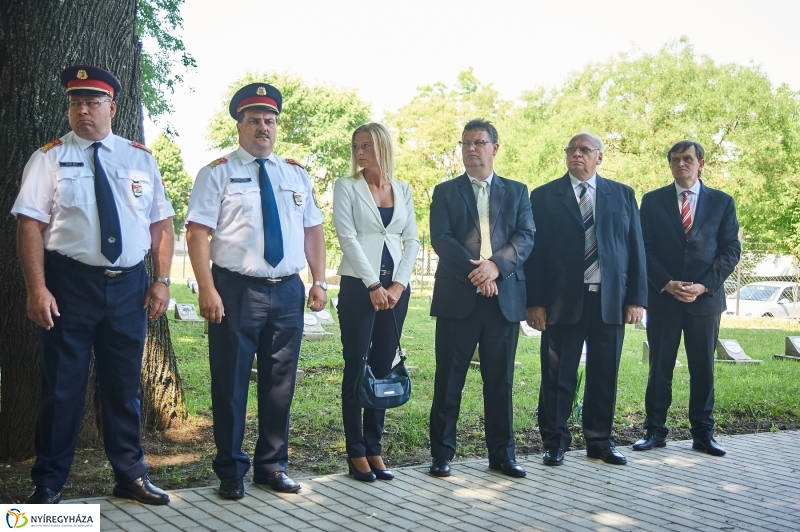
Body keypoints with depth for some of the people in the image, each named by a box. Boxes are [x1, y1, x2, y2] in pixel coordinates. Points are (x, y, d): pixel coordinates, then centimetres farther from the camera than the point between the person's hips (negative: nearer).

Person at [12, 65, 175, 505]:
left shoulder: (140, 159, 9)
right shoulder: (50, 159, 0)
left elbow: (162, 224, 9)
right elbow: (30, 225, -7)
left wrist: (161, 280, 0)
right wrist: (37, 289, -15)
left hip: (129, 286, 3)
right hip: (70, 284, -3)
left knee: (124, 386, 13)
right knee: (62, 387, 3)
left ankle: (131, 475, 27)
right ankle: (47, 485, 18)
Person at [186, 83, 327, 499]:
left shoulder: (297, 175, 14)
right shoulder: (218, 173, 0)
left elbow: (313, 230, 13)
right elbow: (197, 233, -7)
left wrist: (319, 281, 2)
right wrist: (207, 290, -17)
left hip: (288, 292, 4)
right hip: (236, 291, -4)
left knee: (280, 385, 11)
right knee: (231, 385, 4)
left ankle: (272, 466, 26)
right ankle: (231, 471, 19)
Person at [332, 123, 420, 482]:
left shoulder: (403, 190, 12)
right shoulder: (346, 187, 2)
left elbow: (412, 241, 9)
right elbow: (347, 237, -7)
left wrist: (399, 284, -5)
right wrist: (374, 285, -13)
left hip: (395, 288, 4)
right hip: (359, 286, -3)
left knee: (383, 369, 6)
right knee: (356, 370, -1)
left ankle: (374, 449, 14)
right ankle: (356, 453, 7)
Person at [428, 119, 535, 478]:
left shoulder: (517, 192, 14)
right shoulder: (445, 192, 10)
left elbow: (526, 237, 0)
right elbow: (440, 238, -3)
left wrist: (495, 264, -17)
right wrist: (473, 271, -16)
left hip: (504, 297, 1)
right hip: (457, 296, -1)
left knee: (500, 381, 7)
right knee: (449, 380, 3)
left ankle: (502, 454, 17)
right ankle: (442, 454, 12)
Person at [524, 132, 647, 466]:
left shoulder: (622, 195, 11)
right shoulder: (545, 196, 6)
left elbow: (635, 248, 8)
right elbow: (534, 251, 1)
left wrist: (636, 298, 0)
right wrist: (535, 302, -7)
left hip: (610, 300, 2)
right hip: (562, 301, -2)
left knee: (604, 376, 8)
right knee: (558, 376, 3)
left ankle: (600, 441, 22)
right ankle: (555, 443, 15)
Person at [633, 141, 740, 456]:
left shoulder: (722, 202, 7)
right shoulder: (652, 201, 6)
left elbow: (731, 250, 2)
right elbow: (644, 249, 1)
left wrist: (704, 286, -10)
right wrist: (667, 284, -11)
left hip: (706, 298, 1)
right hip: (663, 297, 0)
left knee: (703, 369, 6)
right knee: (659, 368, 4)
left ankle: (703, 433, 16)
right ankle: (655, 431, 12)